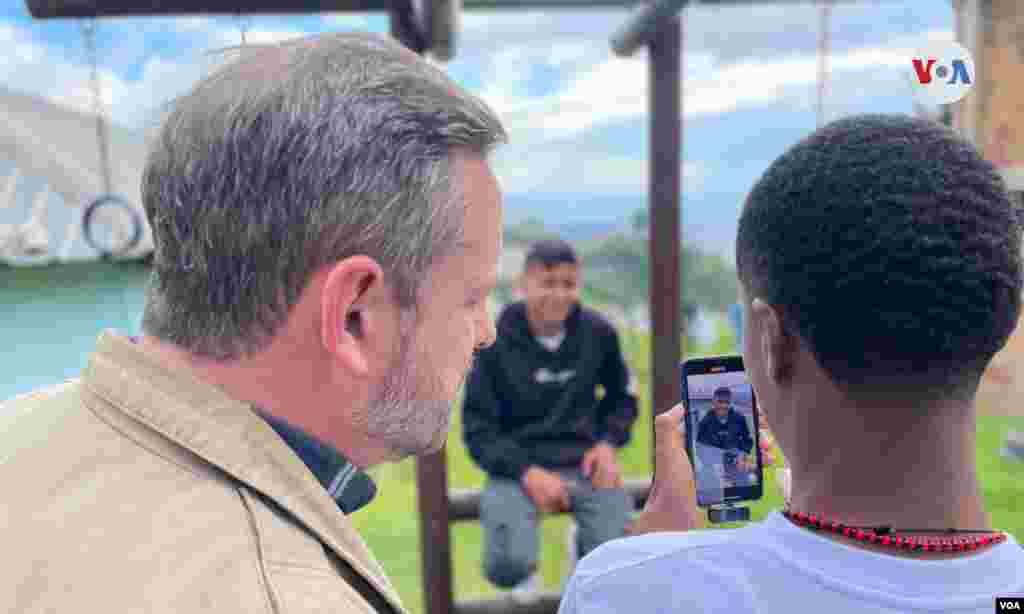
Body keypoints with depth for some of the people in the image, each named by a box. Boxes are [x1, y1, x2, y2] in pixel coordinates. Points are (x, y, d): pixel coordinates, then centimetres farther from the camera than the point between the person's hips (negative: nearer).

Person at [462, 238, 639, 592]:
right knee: (508, 567, -27)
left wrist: (608, 442, -2)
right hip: (517, 466, -2)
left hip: (584, 462, 2)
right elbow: (478, 429, -4)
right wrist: (527, 472, -17)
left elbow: (622, 397, 17)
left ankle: (584, 549, 20)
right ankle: (526, 571, 15)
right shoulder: (495, 342, -7)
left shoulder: (599, 332, 1)